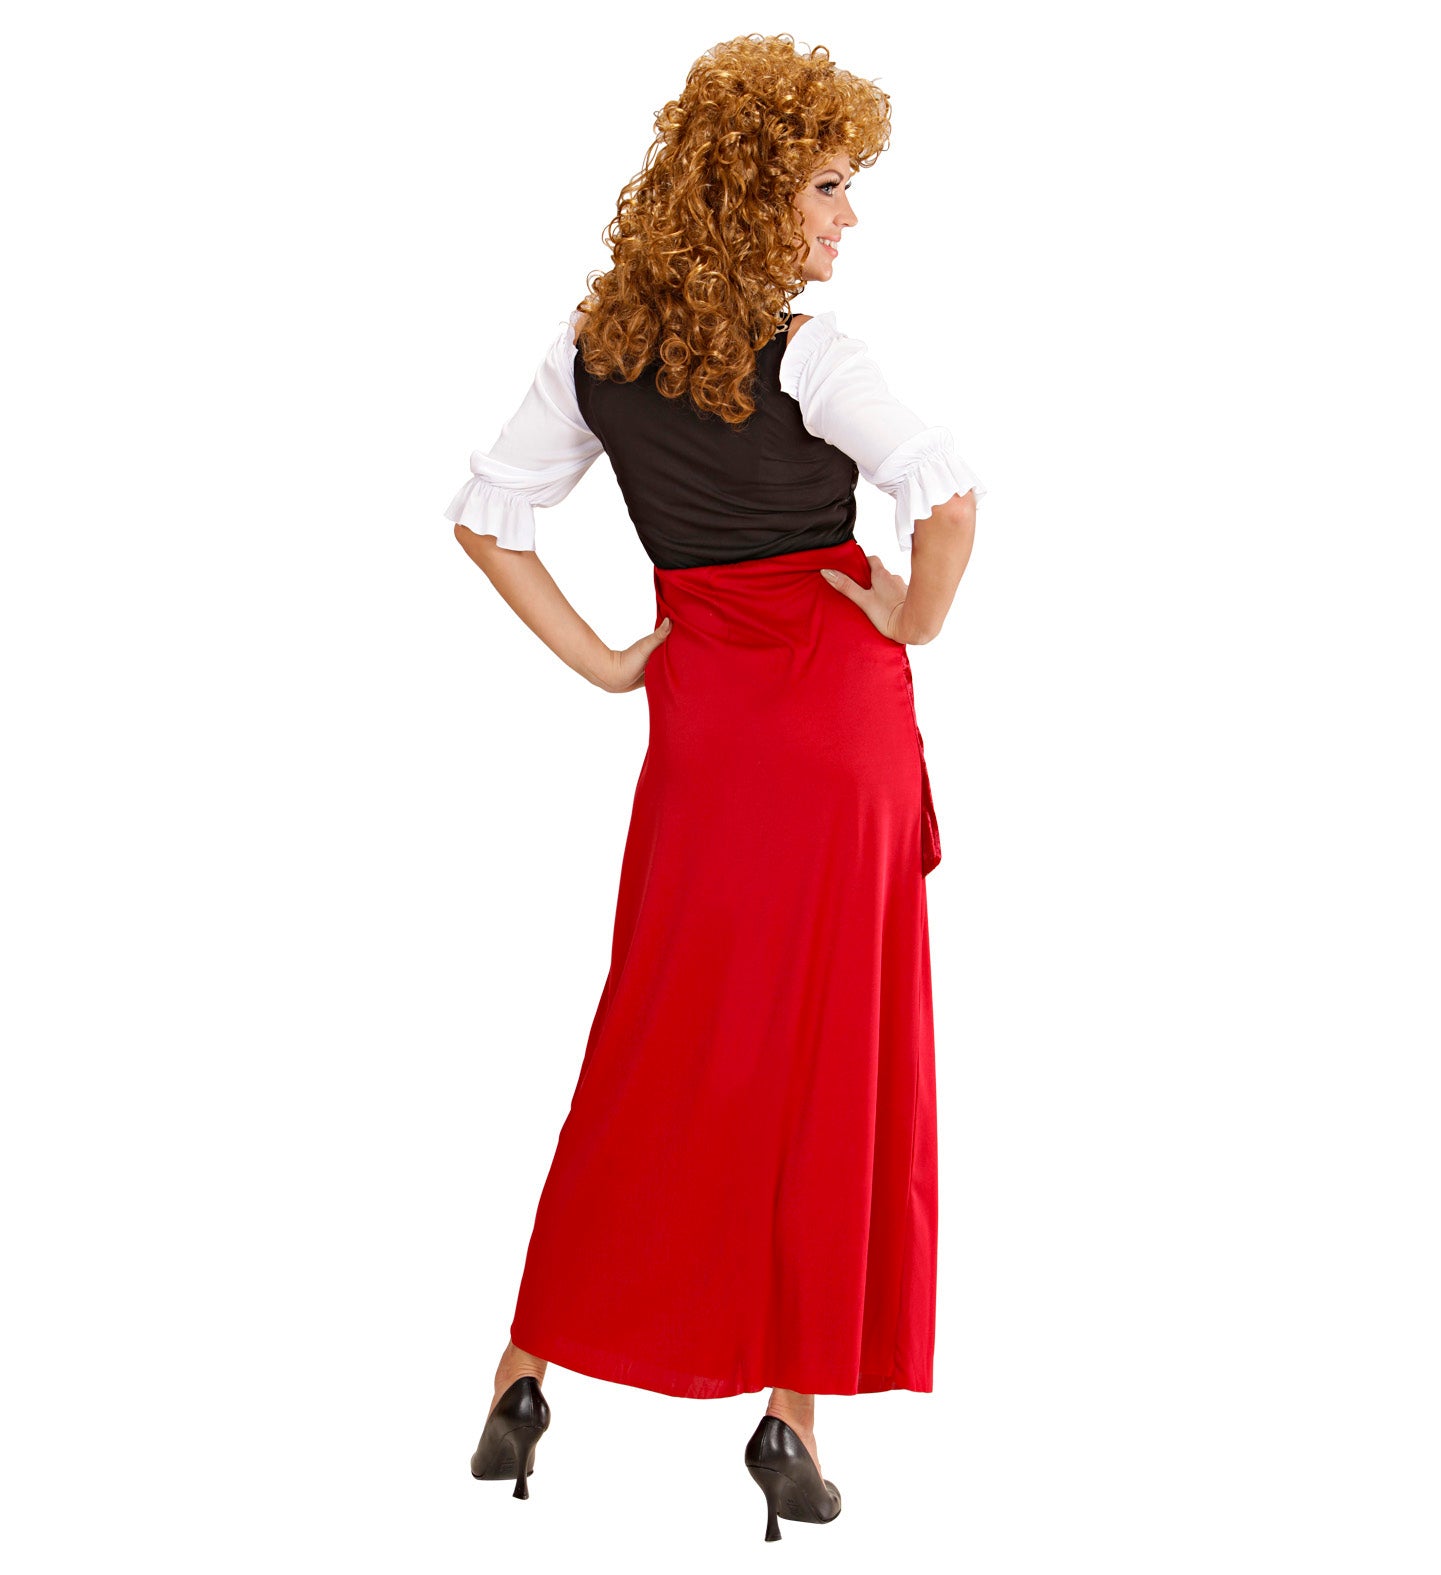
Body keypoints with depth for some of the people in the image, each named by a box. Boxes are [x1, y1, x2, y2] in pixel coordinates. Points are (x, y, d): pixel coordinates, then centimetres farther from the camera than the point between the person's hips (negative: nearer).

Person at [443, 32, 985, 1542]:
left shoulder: (595, 347, 3)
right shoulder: (802, 352, -15)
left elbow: (486, 514, 8)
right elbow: (949, 494, -26)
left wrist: (595, 659, 7)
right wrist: (916, 620, -10)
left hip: (696, 706, 5)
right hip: (832, 696, -5)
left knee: (663, 1040, 13)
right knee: (829, 1049, 4)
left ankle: (531, 1373, 13)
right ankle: (794, 1408, 9)